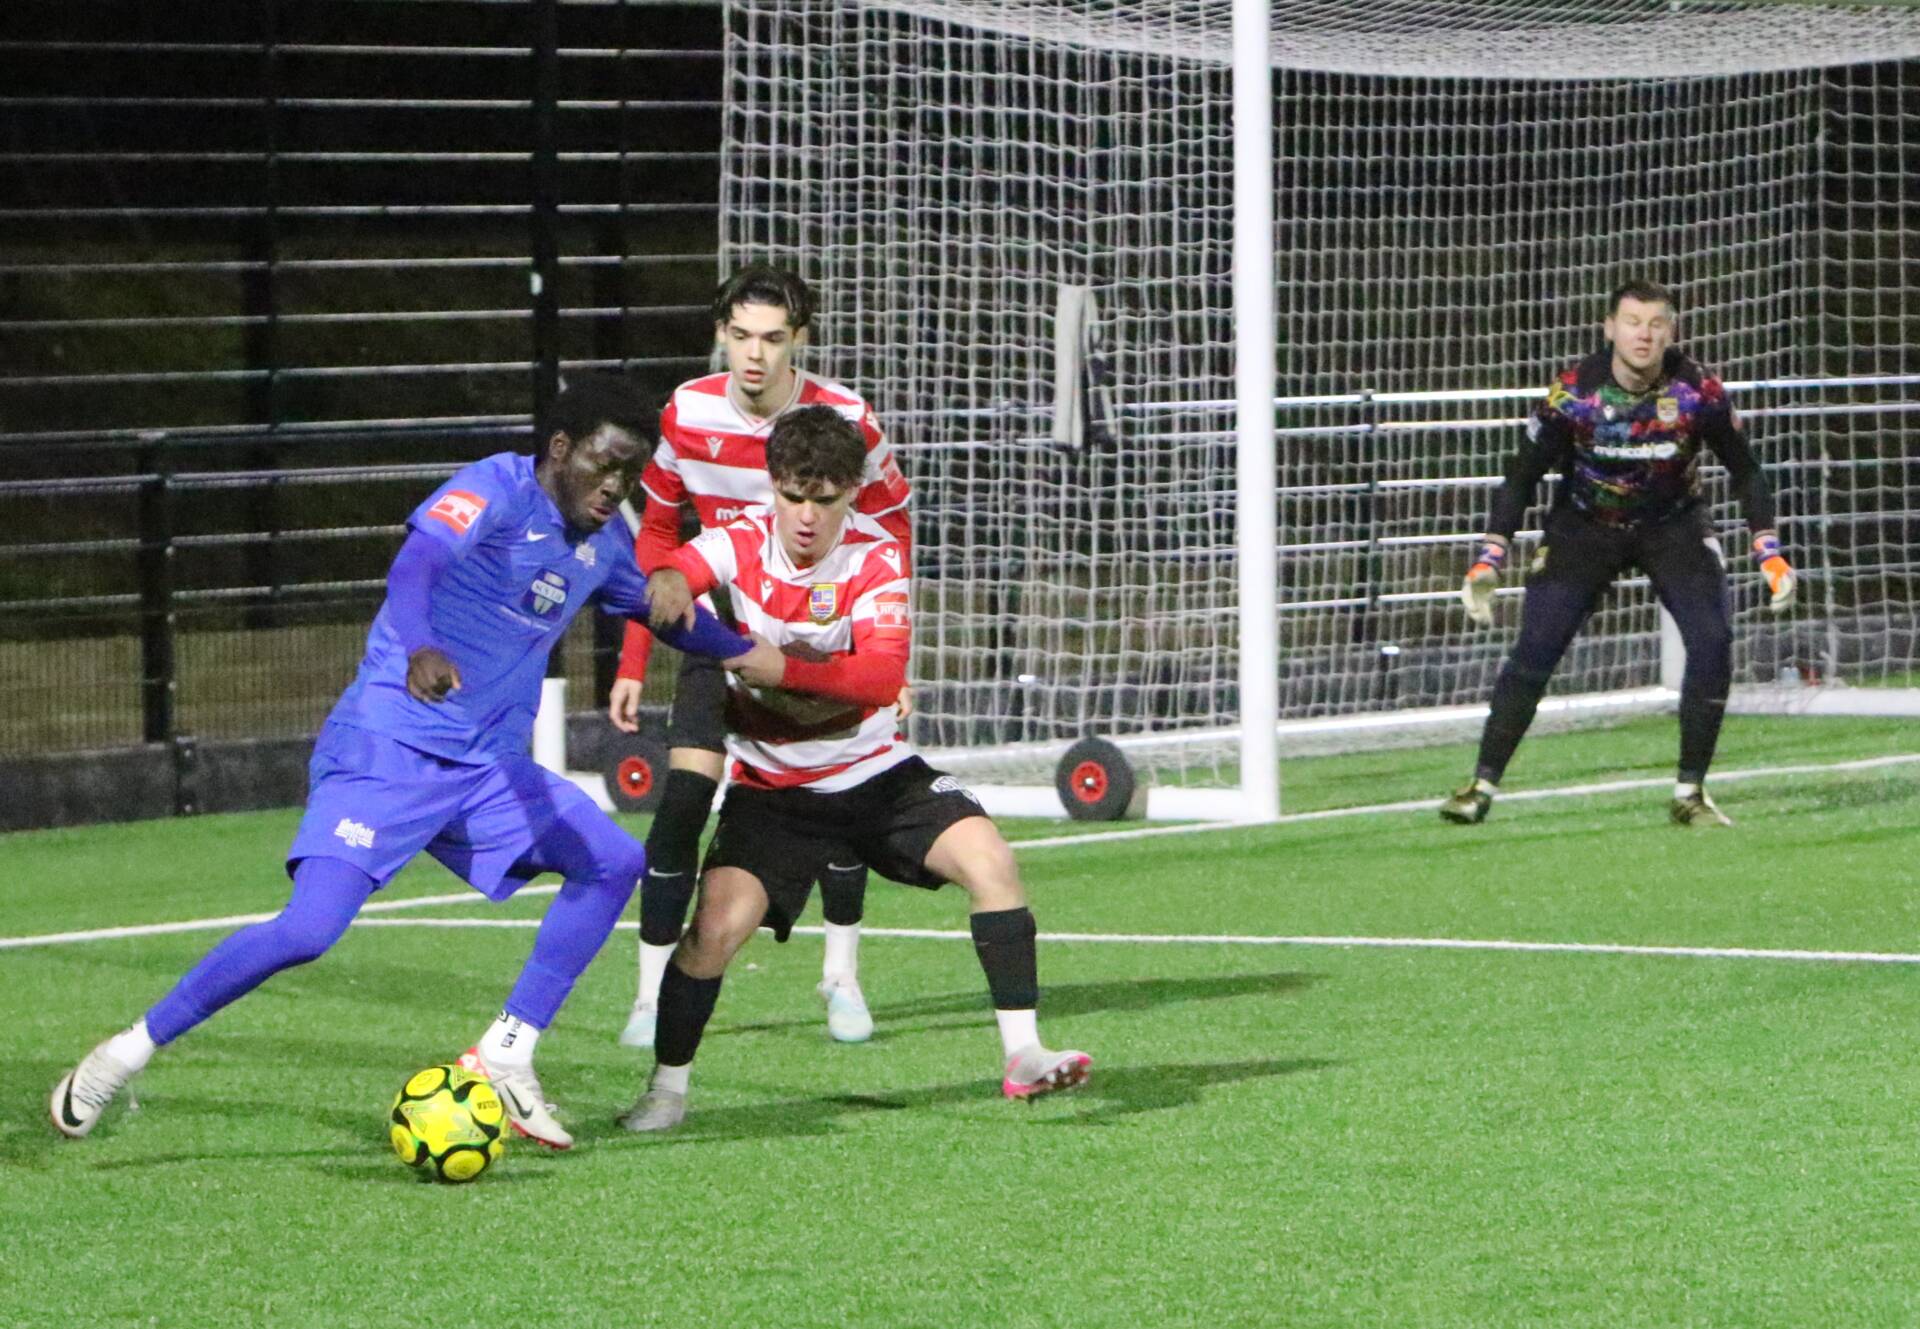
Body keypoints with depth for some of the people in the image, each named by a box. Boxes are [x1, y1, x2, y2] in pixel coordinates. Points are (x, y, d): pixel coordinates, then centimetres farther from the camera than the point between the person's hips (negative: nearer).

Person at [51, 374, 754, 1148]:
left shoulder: (602, 543, 10)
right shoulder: (498, 490, -14)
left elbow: (666, 613, 32)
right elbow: (417, 565, -34)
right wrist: (421, 650, -53)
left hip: (487, 768, 8)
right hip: (387, 754, -8)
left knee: (615, 863, -4)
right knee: (310, 928, -20)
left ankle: (505, 1060, 1)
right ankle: (129, 1051, -6)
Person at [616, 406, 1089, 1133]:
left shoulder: (875, 557, -13)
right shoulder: (746, 541, -7)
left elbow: (884, 674, -26)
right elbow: (673, 571, -23)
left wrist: (783, 669, -38)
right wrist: (668, 582, -48)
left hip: (875, 772, 0)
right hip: (772, 790, 0)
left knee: (988, 858, -20)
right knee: (719, 922, -20)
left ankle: (1023, 1054, -13)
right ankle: (667, 1087, 0)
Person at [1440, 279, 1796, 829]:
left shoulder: (1698, 391, -21)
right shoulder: (1574, 392, -23)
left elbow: (1744, 471, -6)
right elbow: (1521, 477, -13)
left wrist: (1769, 554, -13)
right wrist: (1488, 562, -20)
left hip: (1674, 526, 1)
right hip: (1584, 528, -1)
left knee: (1713, 640, -17)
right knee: (1534, 649, -13)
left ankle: (1690, 792, -4)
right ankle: (1482, 786, -2)